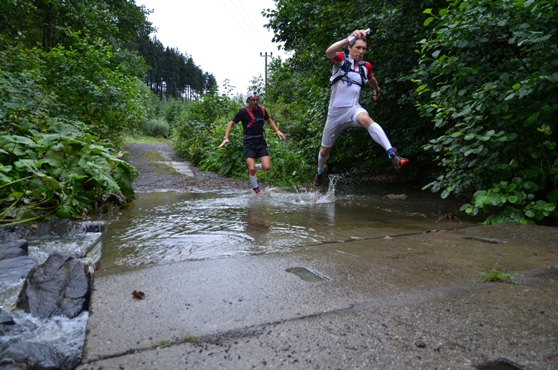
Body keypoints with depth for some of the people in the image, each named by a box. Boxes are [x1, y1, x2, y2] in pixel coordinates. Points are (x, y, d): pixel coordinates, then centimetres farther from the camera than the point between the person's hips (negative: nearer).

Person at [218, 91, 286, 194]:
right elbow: (231, 123, -1)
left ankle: (251, 167, 21)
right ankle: (256, 189, 12)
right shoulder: (243, 112, -8)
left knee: (267, 167, -10)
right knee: (252, 169, -13)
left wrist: (277, 131, 12)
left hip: (261, 141, 4)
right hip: (249, 142, -4)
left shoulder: (262, 110, 5)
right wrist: (226, 138, -12)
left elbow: (269, 121, 23)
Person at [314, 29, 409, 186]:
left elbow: (371, 79, 31)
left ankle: (392, 154, -51)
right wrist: (350, 38, -40)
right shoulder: (341, 59, -5)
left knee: (366, 119, -37)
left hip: (353, 109, 1)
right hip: (335, 112, -1)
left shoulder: (366, 67, 7)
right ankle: (320, 172, 45)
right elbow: (329, 52, -29)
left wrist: (377, 89, 47)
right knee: (325, 150, 13)